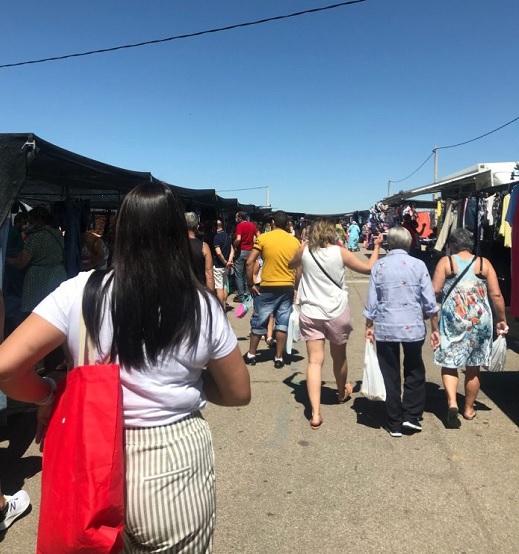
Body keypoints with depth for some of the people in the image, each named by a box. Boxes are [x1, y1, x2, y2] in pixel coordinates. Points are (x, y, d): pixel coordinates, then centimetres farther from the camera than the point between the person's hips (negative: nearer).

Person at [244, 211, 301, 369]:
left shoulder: (263, 238, -5)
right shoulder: (295, 241, 3)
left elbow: (249, 262, -11)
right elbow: (299, 268, 3)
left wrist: (250, 284, -3)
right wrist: (296, 288, 13)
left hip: (267, 287, -2)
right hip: (287, 287, 2)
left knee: (258, 322, 11)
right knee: (283, 323, 9)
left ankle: (251, 355, 22)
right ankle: (279, 358, 14)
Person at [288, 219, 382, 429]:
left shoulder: (305, 250, 0)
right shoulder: (340, 252, -4)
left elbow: (291, 265, 21)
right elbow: (368, 268, 3)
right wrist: (377, 247, 16)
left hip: (310, 313, 0)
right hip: (337, 312, 0)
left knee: (315, 361, -4)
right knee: (339, 356, 20)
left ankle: (315, 413, -13)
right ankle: (342, 393, 45)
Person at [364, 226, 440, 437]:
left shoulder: (378, 266, -2)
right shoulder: (418, 265, -3)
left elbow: (372, 301, -1)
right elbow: (429, 301, -2)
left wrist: (369, 326, 10)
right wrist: (434, 329, 7)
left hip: (385, 328, 1)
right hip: (413, 327, 0)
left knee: (391, 376, 10)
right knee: (415, 372, 20)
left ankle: (395, 424, 17)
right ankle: (411, 416, 16)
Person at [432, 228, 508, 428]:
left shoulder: (446, 262, -1)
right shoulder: (484, 263, 4)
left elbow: (434, 291, -9)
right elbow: (496, 295, 1)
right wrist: (502, 319, 10)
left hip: (453, 319, -2)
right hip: (480, 320, 2)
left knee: (449, 363, 7)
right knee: (473, 368, 13)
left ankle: (452, 403, -12)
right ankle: (469, 409, 26)